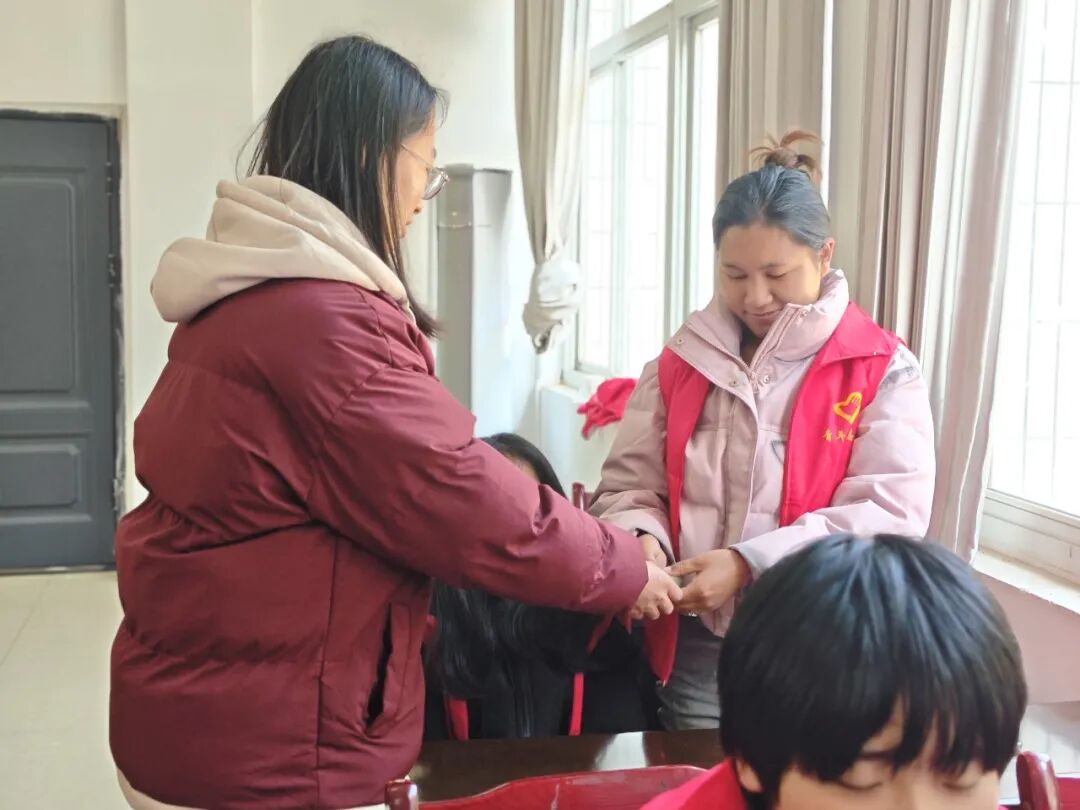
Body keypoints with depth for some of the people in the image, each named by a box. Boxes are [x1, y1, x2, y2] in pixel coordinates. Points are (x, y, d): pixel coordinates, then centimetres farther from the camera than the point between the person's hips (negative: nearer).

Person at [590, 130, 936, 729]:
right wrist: (642, 541, -16)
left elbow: (891, 516, -14)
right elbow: (630, 485, 8)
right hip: (698, 651, 3)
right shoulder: (680, 364, 7)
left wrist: (748, 562, -23)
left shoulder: (883, 371, -4)